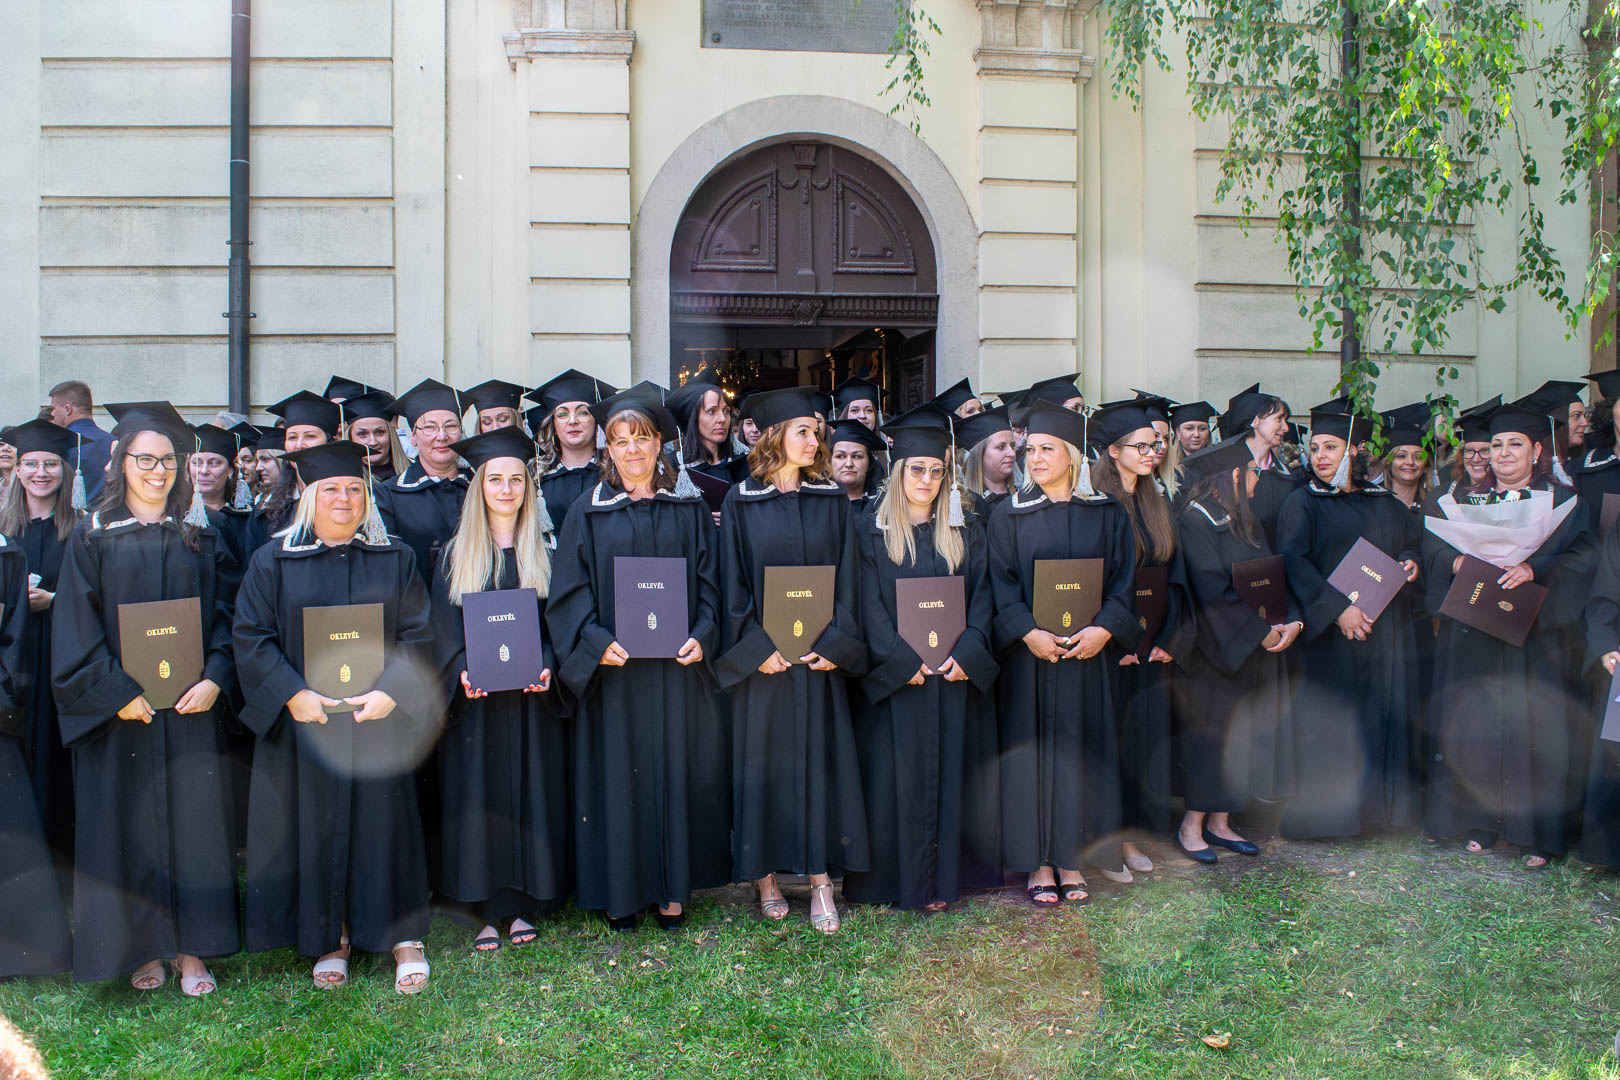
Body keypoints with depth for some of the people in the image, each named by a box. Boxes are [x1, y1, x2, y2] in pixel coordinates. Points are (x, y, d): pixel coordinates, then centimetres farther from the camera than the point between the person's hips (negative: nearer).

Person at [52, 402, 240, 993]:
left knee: (192, 822, 4)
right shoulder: (93, 539, 3)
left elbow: (227, 613, 5)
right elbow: (75, 629, -2)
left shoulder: (201, 538, 8)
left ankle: (190, 949, 14)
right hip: (120, 711, -1)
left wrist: (215, 679, -10)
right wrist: (117, 693, -13)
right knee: (129, 826, 4)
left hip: (192, 705, 1)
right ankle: (141, 949, 17)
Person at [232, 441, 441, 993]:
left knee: (384, 824, 4)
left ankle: (402, 936, 15)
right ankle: (332, 940, 20)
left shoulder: (395, 560, 6)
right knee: (316, 828, 6)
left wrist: (392, 693, -14)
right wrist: (292, 694, -15)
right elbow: (250, 636, -2)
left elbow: (417, 635, 2)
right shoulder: (272, 560, 4)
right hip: (304, 720, 0)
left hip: (378, 718, 0)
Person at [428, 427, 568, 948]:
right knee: (480, 796, 2)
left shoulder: (543, 552, 7)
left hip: (532, 695, 0)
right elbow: (444, 624, 2)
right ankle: (489, 909, 12)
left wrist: (547, 664, -15)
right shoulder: (457, 554, 6)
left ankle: (522, 905, 14)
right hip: (476, 696, 0)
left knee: (531, 791, 3)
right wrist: (462, 669, -15)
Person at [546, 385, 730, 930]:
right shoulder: (590, 513, 4)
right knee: (619, 774, 3)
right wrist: (596, 640, -16)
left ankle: (671, 889, 18)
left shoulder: (689, 510, 7)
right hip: (614, 665, -1)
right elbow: (569, 590, -1)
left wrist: (701, 636, -11)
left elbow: (707, 582, 5)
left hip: (677, 666, 1)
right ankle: (620, 890, 16)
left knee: (675, 770, 6)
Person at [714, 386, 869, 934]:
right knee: (763, 762, 4)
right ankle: (766, 878, 17)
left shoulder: (832, 500, 7)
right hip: (760, 657, -2)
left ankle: (821, 881, 9)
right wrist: (757, 648, -12)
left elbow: (845, 579, 4)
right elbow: (732, 583, -2)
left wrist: (834, 644, -8)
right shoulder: (741, 502, 1)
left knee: (820, 761, 2)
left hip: (819, 656, 2)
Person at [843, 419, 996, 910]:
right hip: (892, 676, -3)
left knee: (946, 773, 5)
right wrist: (902, 660, -15)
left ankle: (938, 882, 14)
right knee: (893, 775, -1)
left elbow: (982, 597, 3)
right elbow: (868, 606, -6)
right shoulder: (870, 532, 1)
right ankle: (894, 880, 10)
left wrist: (966, 653, -12)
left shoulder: (966, 534, 10)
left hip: (953, 672, 3)